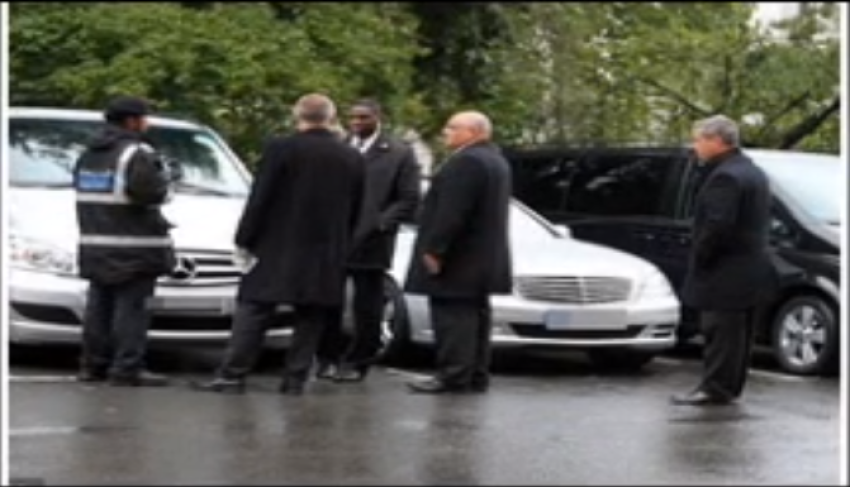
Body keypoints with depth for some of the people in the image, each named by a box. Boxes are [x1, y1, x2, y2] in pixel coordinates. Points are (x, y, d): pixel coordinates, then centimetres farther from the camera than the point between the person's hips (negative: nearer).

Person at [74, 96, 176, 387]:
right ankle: (126, 369, -10)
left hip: (96, 247, 9)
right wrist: (161, 175, -3)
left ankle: (92, 365, 17)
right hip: (133, 249, -9)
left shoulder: (89, 154, 18)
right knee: (132, 308, -7)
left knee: (99, 306, 14)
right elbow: (149, 191, -24)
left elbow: (84, 193, 19)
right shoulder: (136, 153, -13)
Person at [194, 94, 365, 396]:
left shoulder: (281, 148, -8)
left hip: (279, 249, -3)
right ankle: (295, 379, 6)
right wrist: (343, 249, 17)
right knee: (311, 318, 9)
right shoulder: (353, 159, 6)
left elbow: (260, 199, -8)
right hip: (328, 255, 3)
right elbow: (356, 212, 10)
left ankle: (232, 375, -2)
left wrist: (244, 239, -2)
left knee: (253, 313, 1)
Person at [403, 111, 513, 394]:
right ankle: (476, 376, 13)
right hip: (483, 260, 11)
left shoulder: (466, 161, -17)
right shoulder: (495, 159, 18)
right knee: (473, 314, 11)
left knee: (453, 316, -9)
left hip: (459, 258, -11)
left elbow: (451, 212, -23)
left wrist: (434, 249, -20)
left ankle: (453, 376, -11)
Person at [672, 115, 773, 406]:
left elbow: (717, 226, -26)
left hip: (726, 272, -11)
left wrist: (700, 256, -13)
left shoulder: (725, 176, -19)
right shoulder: (751, 171, 15)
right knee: (737, 332, 15)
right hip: (750, 267, 11)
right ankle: (730, 387, 22)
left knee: (721, 331, -6)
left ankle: (715, 388, -4)